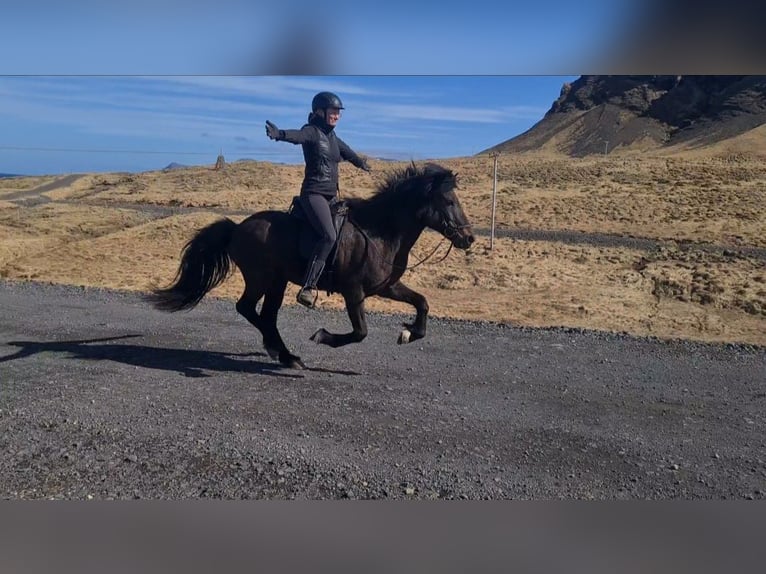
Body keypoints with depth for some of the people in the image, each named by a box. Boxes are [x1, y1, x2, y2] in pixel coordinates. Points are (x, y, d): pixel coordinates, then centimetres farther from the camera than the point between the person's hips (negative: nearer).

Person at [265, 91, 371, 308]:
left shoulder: (332, 137, 17)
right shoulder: (311, 131, -6)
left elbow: (348, 153, 38)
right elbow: (296, 135, -31)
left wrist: (362, 163, 58)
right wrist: (279, 134, -54)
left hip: (332, 195, 9)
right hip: (313, 193, -9)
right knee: (329, 236, -27)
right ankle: (308, 287, -28)